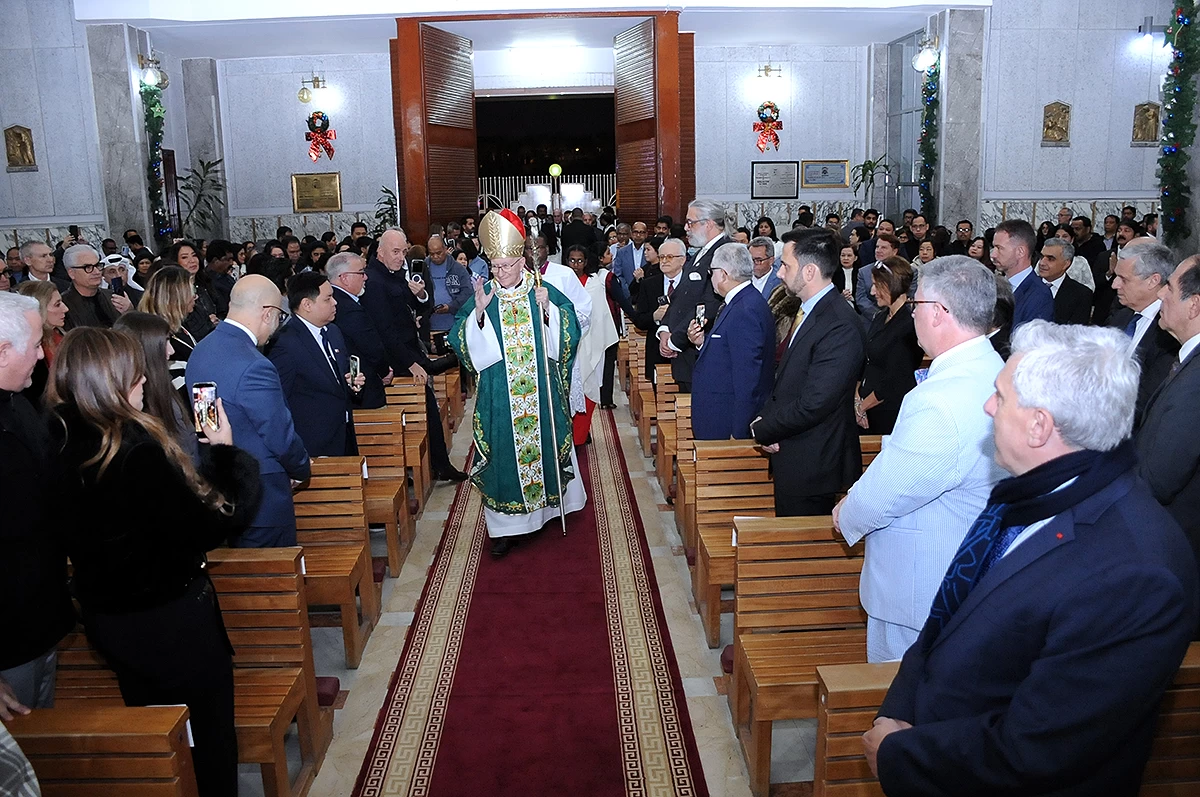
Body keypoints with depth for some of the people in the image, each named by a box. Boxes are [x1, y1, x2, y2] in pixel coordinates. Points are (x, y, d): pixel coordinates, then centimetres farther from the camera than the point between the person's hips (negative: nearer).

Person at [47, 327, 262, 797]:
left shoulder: (58, 442, -6)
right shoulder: (136, 451, -30)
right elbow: (205, 530, -24)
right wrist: (224, 450, -12)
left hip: (104, 617, 8)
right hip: (169, 619, -8)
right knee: (205, 732, 14)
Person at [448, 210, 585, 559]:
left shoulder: (544, 292, 1)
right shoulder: (484, 296, 1)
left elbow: (568, 329, -3)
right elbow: (462, 341, -5)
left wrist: (547, 308, -18)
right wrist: (479, 312, -20)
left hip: (541, 391, 1)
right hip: (499, 395, 0)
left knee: (543, 441, 11)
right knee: (504, 452, 0)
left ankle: (547, 499, 35)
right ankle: (506, 526, 5)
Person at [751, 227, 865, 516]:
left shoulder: (841, 326, -24)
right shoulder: (808, 311, 8)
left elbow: (812, 405, -26)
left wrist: (762, 430, -12)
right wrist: (766, 419, -2)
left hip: (811, 467, -9)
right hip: (792, 459, 9)